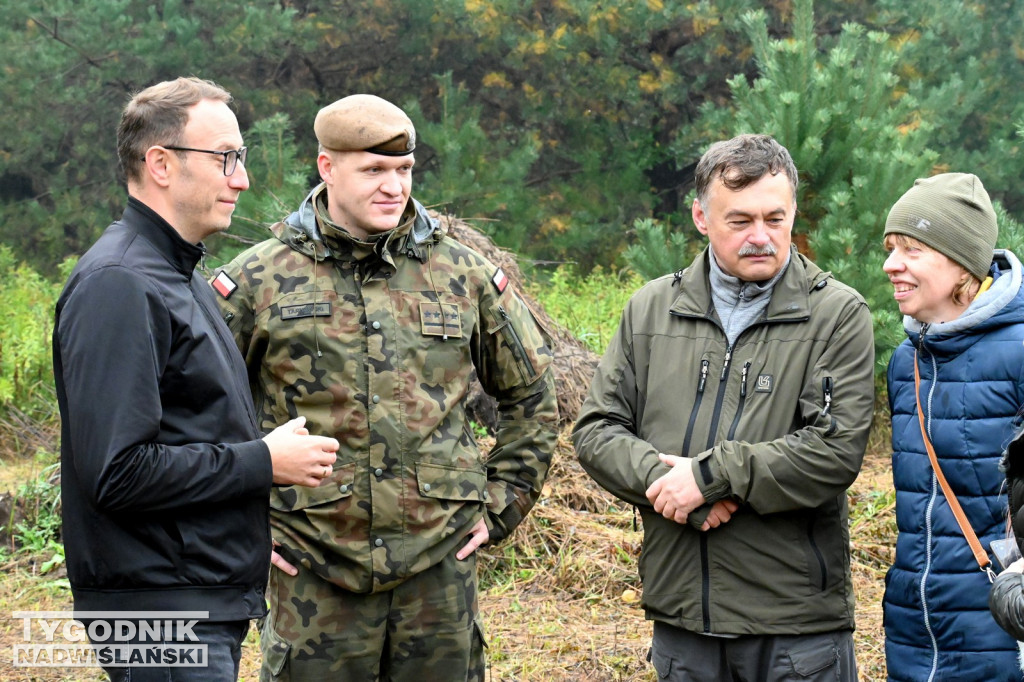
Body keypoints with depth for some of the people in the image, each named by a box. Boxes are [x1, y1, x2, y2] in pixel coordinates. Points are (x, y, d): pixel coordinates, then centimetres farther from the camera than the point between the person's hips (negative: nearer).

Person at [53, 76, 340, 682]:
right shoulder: (118, 286, -17)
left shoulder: (183, 278, 17)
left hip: (213, 605, 10)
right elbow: (116, 470, -24)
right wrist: (264, 462, -16)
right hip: (160, 608, -10)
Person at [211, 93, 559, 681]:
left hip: (441, 561, 2)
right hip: (314, 569, -2)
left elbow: (533, 396, 17)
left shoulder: (465, 275, 5)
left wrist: (502, 503, 10)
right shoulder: (261, 279, -1)